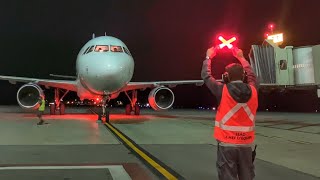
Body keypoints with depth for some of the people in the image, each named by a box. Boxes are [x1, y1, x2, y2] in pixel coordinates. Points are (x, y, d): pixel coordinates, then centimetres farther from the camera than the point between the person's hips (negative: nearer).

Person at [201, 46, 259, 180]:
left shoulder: (223, 91, -12)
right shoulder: (252, 90, -2)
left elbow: (206, 75, 1)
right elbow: (252, 75, 21)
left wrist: (208, 57, 16)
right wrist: (241, 57, 32)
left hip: (226, 143, -3)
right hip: (246, 143, 4)